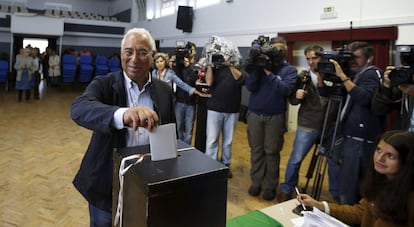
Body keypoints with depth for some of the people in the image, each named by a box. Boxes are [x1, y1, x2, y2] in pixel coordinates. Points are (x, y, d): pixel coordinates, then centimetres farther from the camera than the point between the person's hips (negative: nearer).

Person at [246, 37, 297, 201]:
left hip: (275, 117, -2)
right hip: (254, 114, 2)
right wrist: (257, 67, -14)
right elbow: (250, 87, -5)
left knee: (272, 152, 4)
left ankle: (270, 186, 15)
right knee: (256, 150, 8)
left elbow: (285, 89, -15)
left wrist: (269, 73, -16)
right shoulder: (261, 64, 6)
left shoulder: (290, 70, 2)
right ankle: (256, 182, 20)